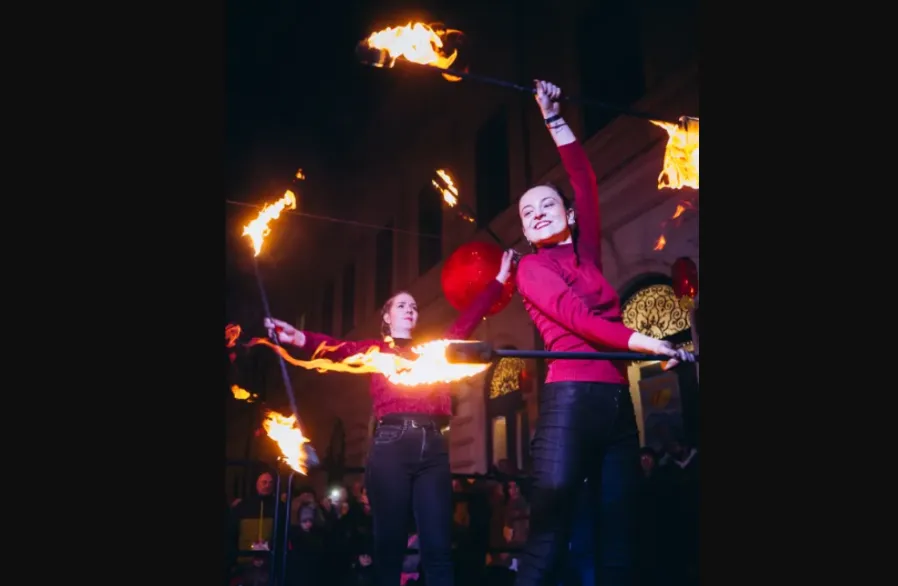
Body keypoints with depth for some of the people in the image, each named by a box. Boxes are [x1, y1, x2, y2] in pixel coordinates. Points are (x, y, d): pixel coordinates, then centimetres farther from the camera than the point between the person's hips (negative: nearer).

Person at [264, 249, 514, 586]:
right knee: (390, 544, 0)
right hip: (391, 444, -3)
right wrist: (300, 339, -25)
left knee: (438, 547, -1)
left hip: (432, 445, 3)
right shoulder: (376, 350, 13)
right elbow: (338, 349, -5)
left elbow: (468, 320, 22)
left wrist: (499, 280, 23)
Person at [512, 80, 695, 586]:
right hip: (572, 397, -6)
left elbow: (586, 180, 21)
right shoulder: (531, 267, 6)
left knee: (618, 537, 5)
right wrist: (643, 342, -20)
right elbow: (573, 314, -9)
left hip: (618, 400, 6)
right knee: (549, 537, -10)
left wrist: (555, 119, 26)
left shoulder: (587, 255, 20)